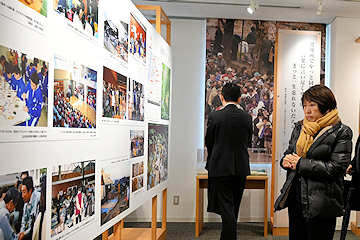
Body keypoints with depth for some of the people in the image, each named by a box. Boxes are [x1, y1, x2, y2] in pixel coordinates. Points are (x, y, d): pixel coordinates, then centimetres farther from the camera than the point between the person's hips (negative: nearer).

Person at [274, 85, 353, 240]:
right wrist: (286, 161, -6)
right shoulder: (299, 128, 9)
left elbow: (337, 168, -16)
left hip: (320, 204, -5)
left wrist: (301, 163, -15)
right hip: (295, 199, 6)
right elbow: (288, 153, 18)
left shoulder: (341, 132, -8)